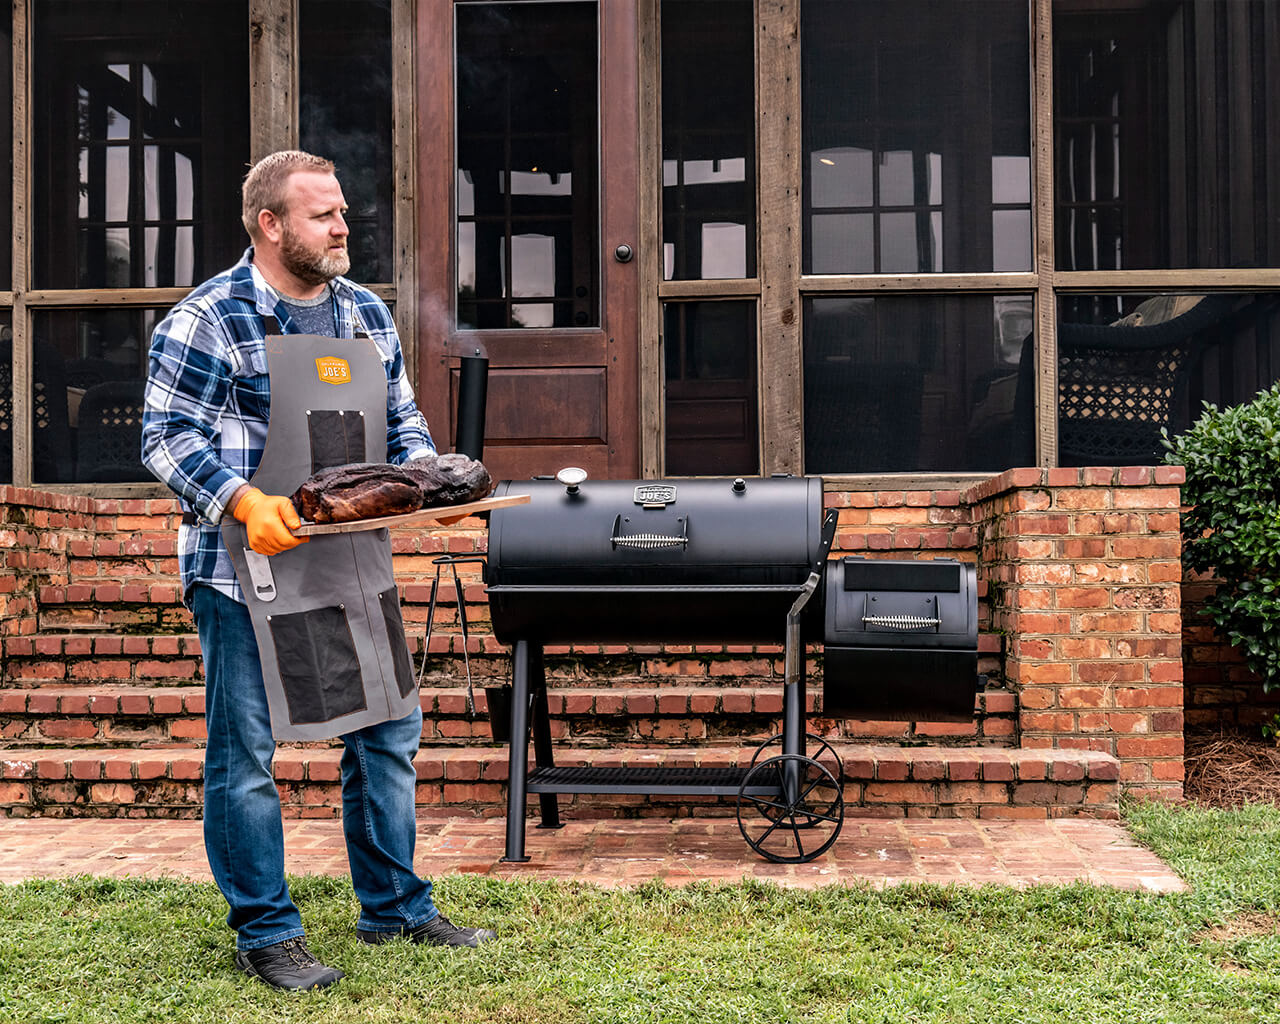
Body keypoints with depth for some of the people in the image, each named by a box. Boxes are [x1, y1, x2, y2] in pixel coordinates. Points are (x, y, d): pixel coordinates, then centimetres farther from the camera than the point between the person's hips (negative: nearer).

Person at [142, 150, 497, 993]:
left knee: (389, 732, 11)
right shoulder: (210, 319, -8)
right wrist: (245, 502, -24)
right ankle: (266, 934, 14)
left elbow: (402, 421, 18)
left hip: (355, 564, 6)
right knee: (245, 750, 0)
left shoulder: (367, 314, 12)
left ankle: (396, 908, 26)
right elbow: (168, 438, -11)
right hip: (246, 571, -6)